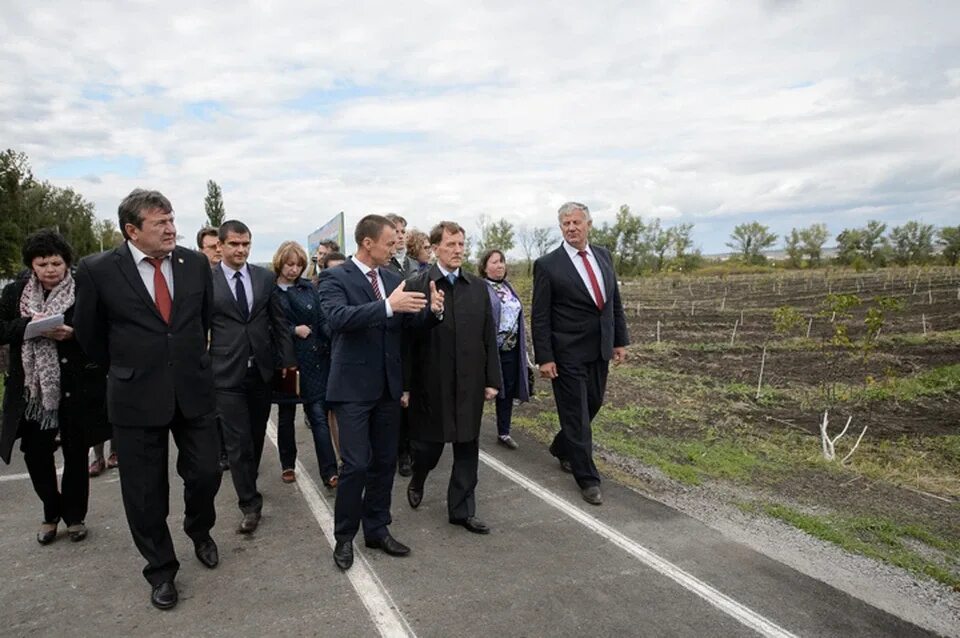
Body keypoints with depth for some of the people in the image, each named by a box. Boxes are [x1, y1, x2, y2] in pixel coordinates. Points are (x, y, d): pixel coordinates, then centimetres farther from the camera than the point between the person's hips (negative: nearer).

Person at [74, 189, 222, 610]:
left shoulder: (196, 264, 0)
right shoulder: (98, 270, -8)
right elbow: (89, 333, 6)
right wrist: (123, 370, 14)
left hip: (193, 390, 2)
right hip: (136, 397, -2)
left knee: (205, 474, 7)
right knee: (145, 492, 8)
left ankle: (199, 530, 39)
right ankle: (161, 570, 29)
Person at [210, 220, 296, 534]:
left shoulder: (265, 277, 5)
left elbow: (279, 321, 8)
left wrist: (287, 359, 6)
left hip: (261, 369, 4)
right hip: (227, 373, -3)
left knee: (256, 436, 16)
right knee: (238, 440, -1)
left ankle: (248, 485, 36)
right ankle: (250, 503, 8)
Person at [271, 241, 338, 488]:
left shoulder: (309, 288, 4)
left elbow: (322, 321, 0)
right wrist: (293, 331, -17)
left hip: (313, 361, 1)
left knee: (319, 416, -3)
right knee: (286, 416, 14)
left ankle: (329, 472, -2)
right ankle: (288, 465, 32)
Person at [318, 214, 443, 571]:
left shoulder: (394, 279, 10)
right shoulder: (335, 278, -8)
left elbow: (411, 322, 7)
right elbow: (338, 317, -25)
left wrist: (432, 309, -15)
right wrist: (388, 306, -35)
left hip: (388, 385, 6)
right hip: (354, 386, -6)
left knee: (384, 462, 12)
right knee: (356, 464, -5)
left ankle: (377, 530, 28)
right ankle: (344, 537, 15)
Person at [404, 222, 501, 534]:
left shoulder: (478, 287, 6)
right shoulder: (417, 286, -6)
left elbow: (489, 338, 7)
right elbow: (407, 339, -8)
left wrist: (492, 379, 4)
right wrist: (405, 385, -8)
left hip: (470, 383, 4)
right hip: (431, 383, -3)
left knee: (467, 447, 10)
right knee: (428, 443, 10)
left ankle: (462, 510, 25)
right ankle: (417, 481, 42)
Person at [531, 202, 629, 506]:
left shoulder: (603, 255, 7)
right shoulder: (547, 265, -10)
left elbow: (615, 301, 12)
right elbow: (540, 317, -10)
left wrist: (620, 340, 9)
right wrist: (544, 358, -13)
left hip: (600, 350, 6)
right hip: (568, 354, -6)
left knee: (592, 405, 18)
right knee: (576, 414, 2)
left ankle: (562, 448, 42)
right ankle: (588, 478, 14)